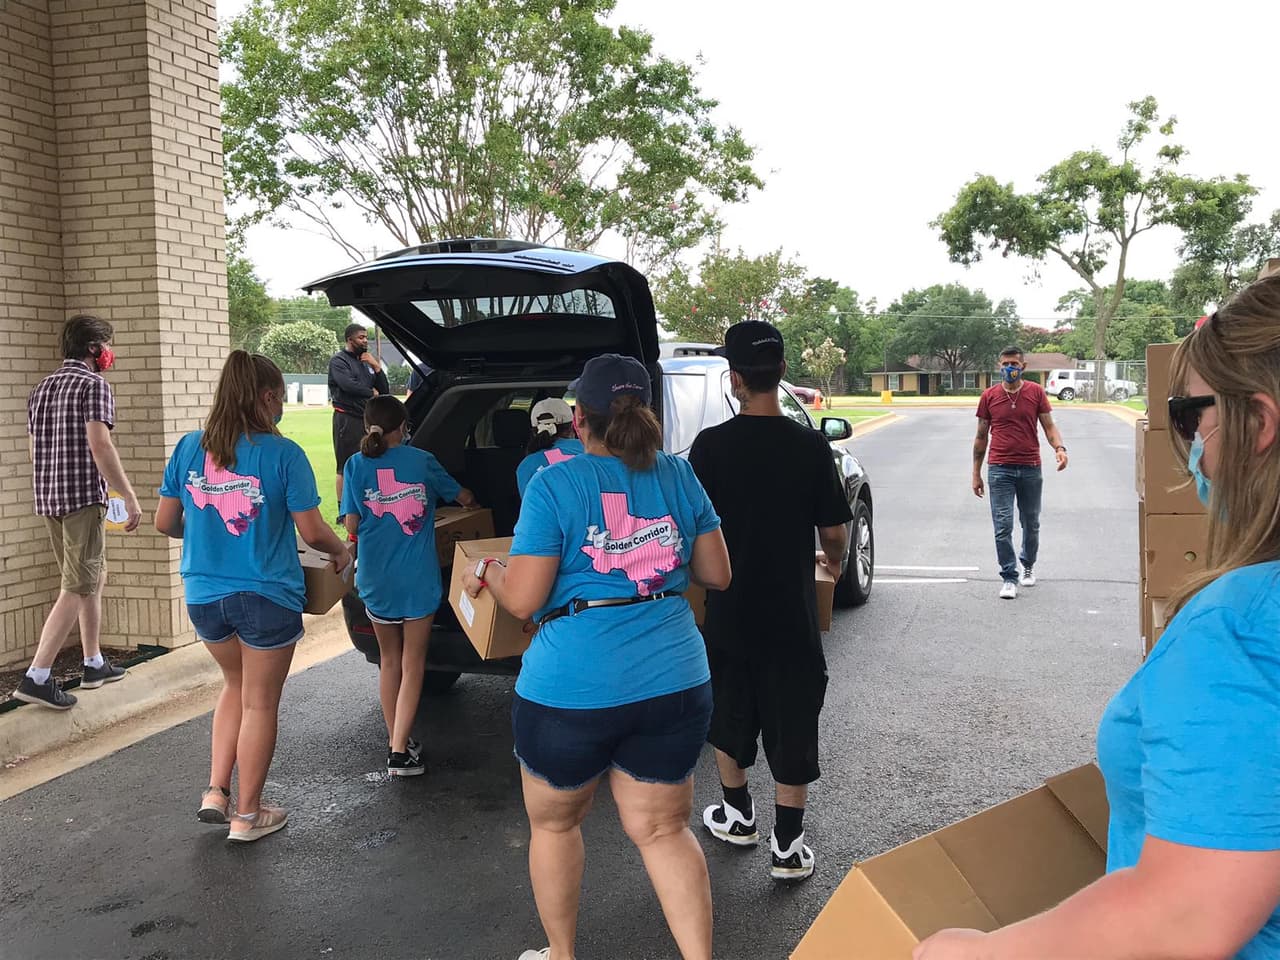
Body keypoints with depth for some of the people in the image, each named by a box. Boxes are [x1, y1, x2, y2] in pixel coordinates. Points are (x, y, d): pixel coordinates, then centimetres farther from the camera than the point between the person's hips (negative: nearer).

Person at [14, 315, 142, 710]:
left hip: (48, 499, 9)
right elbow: (99, 445, -19)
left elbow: (34, 448, 19)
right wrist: (129, 497, -17)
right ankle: (36, 677, -10)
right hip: (83, 498, -9)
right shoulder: (93, 384, -9)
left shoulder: (42, 388, 17)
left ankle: (94, 665, 26)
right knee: (78, 589, -6)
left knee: (94, 578, 19)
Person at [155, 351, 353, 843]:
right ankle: (247, 815, 22)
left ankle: (216, 792, 23)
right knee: (259, 704, 11)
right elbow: (312, 531, -12)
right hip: (266, 598, -5)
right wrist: (341, 552, 8)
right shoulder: (282, 453, -13)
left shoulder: (189, 447, 0)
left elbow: (165, 523, 6)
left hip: (204, 596, 5)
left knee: (236, 684, 27)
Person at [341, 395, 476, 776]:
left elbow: (352, 525, -4)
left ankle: (395, 740, 26)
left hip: (376, 580, 2)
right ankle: (400, 750, -3)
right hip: (418, 580, -2)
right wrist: (468, 501, 35)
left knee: (389, 660, 18)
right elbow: (464, 497, 12)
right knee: (412, 663, 5)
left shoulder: (356, 465, -2)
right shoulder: (421, 461, -2)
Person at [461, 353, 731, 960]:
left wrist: (486, 574, 9)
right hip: (675, 683, 4)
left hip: (572, 689, -3)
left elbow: (522, 600, -11)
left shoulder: (553, 486, -10)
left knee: (553, 823, 20)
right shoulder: (680, 477, 3)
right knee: (663, 830, 16)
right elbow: (716, 574, 10)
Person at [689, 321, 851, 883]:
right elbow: (834, 530, -3)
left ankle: (738, 814, 35)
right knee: (791, 724, 9)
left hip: (729, 610, 1)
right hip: (791, 611, -1)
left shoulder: (710, 446, -11)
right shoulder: (811, 447, -11)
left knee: (730, 713, 20)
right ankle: (787, 846, 14)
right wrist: (835, 561, 19)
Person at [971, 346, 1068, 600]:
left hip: (1030, 469, 1)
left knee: (1031, 524, 14)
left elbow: (1049, 426, 3)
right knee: (1003, 526, -7)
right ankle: (1009, 577, 1)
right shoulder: (989, 396, 2)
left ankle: (1028, 565, 37)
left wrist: (1059, 448, -18)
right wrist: (976, 473, 7)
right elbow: (981, 436, 8)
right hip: (1000, 469, -1)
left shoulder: (1036, 392, 2)